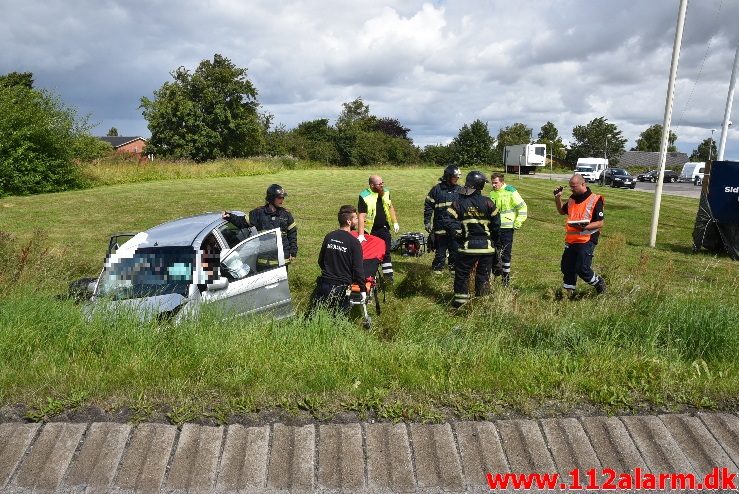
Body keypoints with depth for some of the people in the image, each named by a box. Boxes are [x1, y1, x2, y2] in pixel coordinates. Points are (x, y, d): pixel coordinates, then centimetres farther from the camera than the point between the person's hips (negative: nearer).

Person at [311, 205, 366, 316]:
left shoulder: (329, 237, 5)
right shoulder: (354, 242, -10)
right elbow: (358, 269, -11)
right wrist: (363, 290, -2)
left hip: (324, 284, 4)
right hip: (342, 288, -4)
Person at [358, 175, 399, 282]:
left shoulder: (385, 192, 0)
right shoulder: (364, 196, -18)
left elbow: (390, 207, 15)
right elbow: (362, 216, -23)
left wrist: (395, 222, 11)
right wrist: (361, 234, -28)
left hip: (384, 229, 4)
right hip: (370, 231, -4)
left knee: (386, 252, 7)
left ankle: (388, 274, 13)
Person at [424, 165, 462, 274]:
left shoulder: (460, 190, 9)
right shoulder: (437, 189, -1)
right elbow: (428, 206, 2)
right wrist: (427, 222, -2)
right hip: (441, 227, -3)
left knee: (455, 249, 7)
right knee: (440, 249, 3)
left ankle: (454, 267, 22)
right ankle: (437, 268, 18)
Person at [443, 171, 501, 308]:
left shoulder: (459, 203, -5)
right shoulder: (488, 203, -5)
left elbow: (448, 221, -12)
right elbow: (496, 225, -1)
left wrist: (459, 232, 2)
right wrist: (494, 240, 14)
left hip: (468, 245, -1)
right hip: (487, 246, 1)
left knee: (462, 274, 12)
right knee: (484, 275, 11)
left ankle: (460, 300, 13)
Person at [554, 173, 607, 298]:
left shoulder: (595, 200, -10)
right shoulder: (572, 199, 10)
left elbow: (600, 223, -11)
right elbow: (562, 211, 28)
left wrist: (585, 227, -26)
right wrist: (557, 198, 12)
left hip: (587, 241, -7)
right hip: (571, 240, 7)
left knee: (582, 269, -8)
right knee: (566, 267, 10)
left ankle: (599, 284, 18)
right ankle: (568, 292, 23)